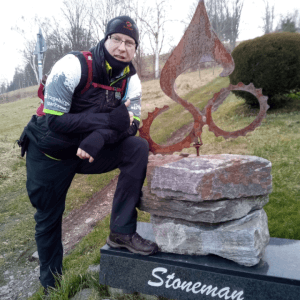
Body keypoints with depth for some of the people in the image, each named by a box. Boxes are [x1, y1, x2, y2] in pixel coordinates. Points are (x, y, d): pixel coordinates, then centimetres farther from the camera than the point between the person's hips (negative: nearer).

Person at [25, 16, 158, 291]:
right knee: (49, 219, 7)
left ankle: (122, 232, -12)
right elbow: (54, 120, -27)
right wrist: (110, 120, -31)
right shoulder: (72, 67, -23)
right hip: (51, 154, -3)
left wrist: (99, 138, -33)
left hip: (91, 150, 4)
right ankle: (51, 283, 34)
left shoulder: (130, 78, -7)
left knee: (137, 148, -19)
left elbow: (132, 123, -13)